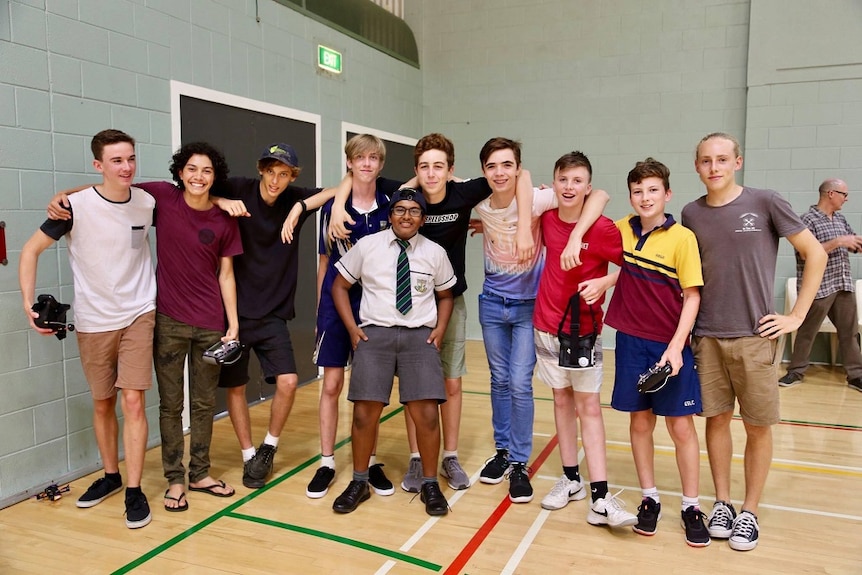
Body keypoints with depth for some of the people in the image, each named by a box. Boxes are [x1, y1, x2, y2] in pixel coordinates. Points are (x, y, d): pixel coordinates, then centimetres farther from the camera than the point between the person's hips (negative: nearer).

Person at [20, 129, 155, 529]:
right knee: (102, 403, 13)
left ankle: (134, 491, 4)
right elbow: (31, 250, -5)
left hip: (138, 315, 0)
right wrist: (29, 303, -14)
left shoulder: (148, 203, -5)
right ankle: (110, 476, 32)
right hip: (93, 321, 0)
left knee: (132, 401, -6)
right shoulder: (77, 206, -12)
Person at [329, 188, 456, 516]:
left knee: (427, 413, -8)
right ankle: (359, 482, 19)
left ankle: (430, 484, 13)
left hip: (420, 336, 1)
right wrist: (352, 328, 0)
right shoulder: (367, 246, 3)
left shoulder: (435, 253, 6)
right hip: (374, 333, 0)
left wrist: (440, 329, 4)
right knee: (365, 413, -3)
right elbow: (339, 286, 9)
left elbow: (445, 295, 19)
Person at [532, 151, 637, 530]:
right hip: (547, 324, 4)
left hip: (584, 329, -4)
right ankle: (571, 480, 23)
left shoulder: (603, 229, -13)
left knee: (588, 406, -1)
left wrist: (602, 283, -20)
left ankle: (600, 497, 1)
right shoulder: (547, 220, 1)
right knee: (562, 400, 12)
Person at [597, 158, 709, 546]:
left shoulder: (682, 237, -8)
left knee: (681, 425, 3)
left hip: (670, 345, -3)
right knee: (640, 421, 10)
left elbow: (692, 297, -8)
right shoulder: (622, 230, 3)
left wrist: (676, 347, -15)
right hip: (631, 341, 3)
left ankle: (691, 506, 19)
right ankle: (649, 498, 24)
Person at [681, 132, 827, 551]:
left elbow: (815, 254, -1)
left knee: (758, 426, 6)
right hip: (708, 337, 3)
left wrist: (796, 316, -5)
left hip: (755, 337, -2)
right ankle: (722, 503, 25)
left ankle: (749, 511, 21)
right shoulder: (692, 213, 5)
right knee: (716, 418, 10)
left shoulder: (765, 203, -4)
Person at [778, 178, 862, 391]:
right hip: (818, 287, -7)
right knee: (807, 331, 4)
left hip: (844, 285, 7)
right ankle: (796, 371, 15)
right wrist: (838, 241, -22)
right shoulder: (808, 219, -10)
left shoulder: (840, 219, 14)